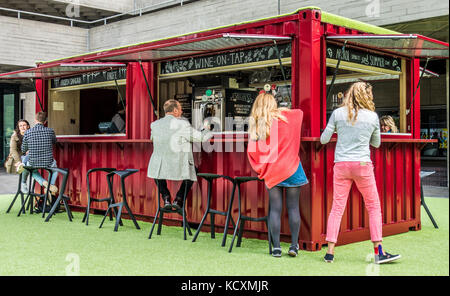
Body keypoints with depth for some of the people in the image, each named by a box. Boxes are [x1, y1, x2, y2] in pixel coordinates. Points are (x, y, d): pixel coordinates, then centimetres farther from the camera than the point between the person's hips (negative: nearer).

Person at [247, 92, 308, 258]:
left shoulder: (255, 125, 2)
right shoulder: (283, 117, -2)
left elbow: (251, 151, 1)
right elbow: (299, 112, 18)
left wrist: (261, 170, 11)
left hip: (271, 172, 2)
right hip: (291, 169, -2)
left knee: (275, 209, 4)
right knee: (293, 207, 4)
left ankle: (276, 247, 4)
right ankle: (294, 245, 6)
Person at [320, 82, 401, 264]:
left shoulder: (338, 113, 1)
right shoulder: (373, 116, 2)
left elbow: (324, 139, 3)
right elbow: (376, 143, 14)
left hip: (341, 165, 2)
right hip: (363, 164, -1)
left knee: (337, 207, 5)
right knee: (373, 207, 9)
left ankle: (330, 251, 4)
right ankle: (378, 251, 8)